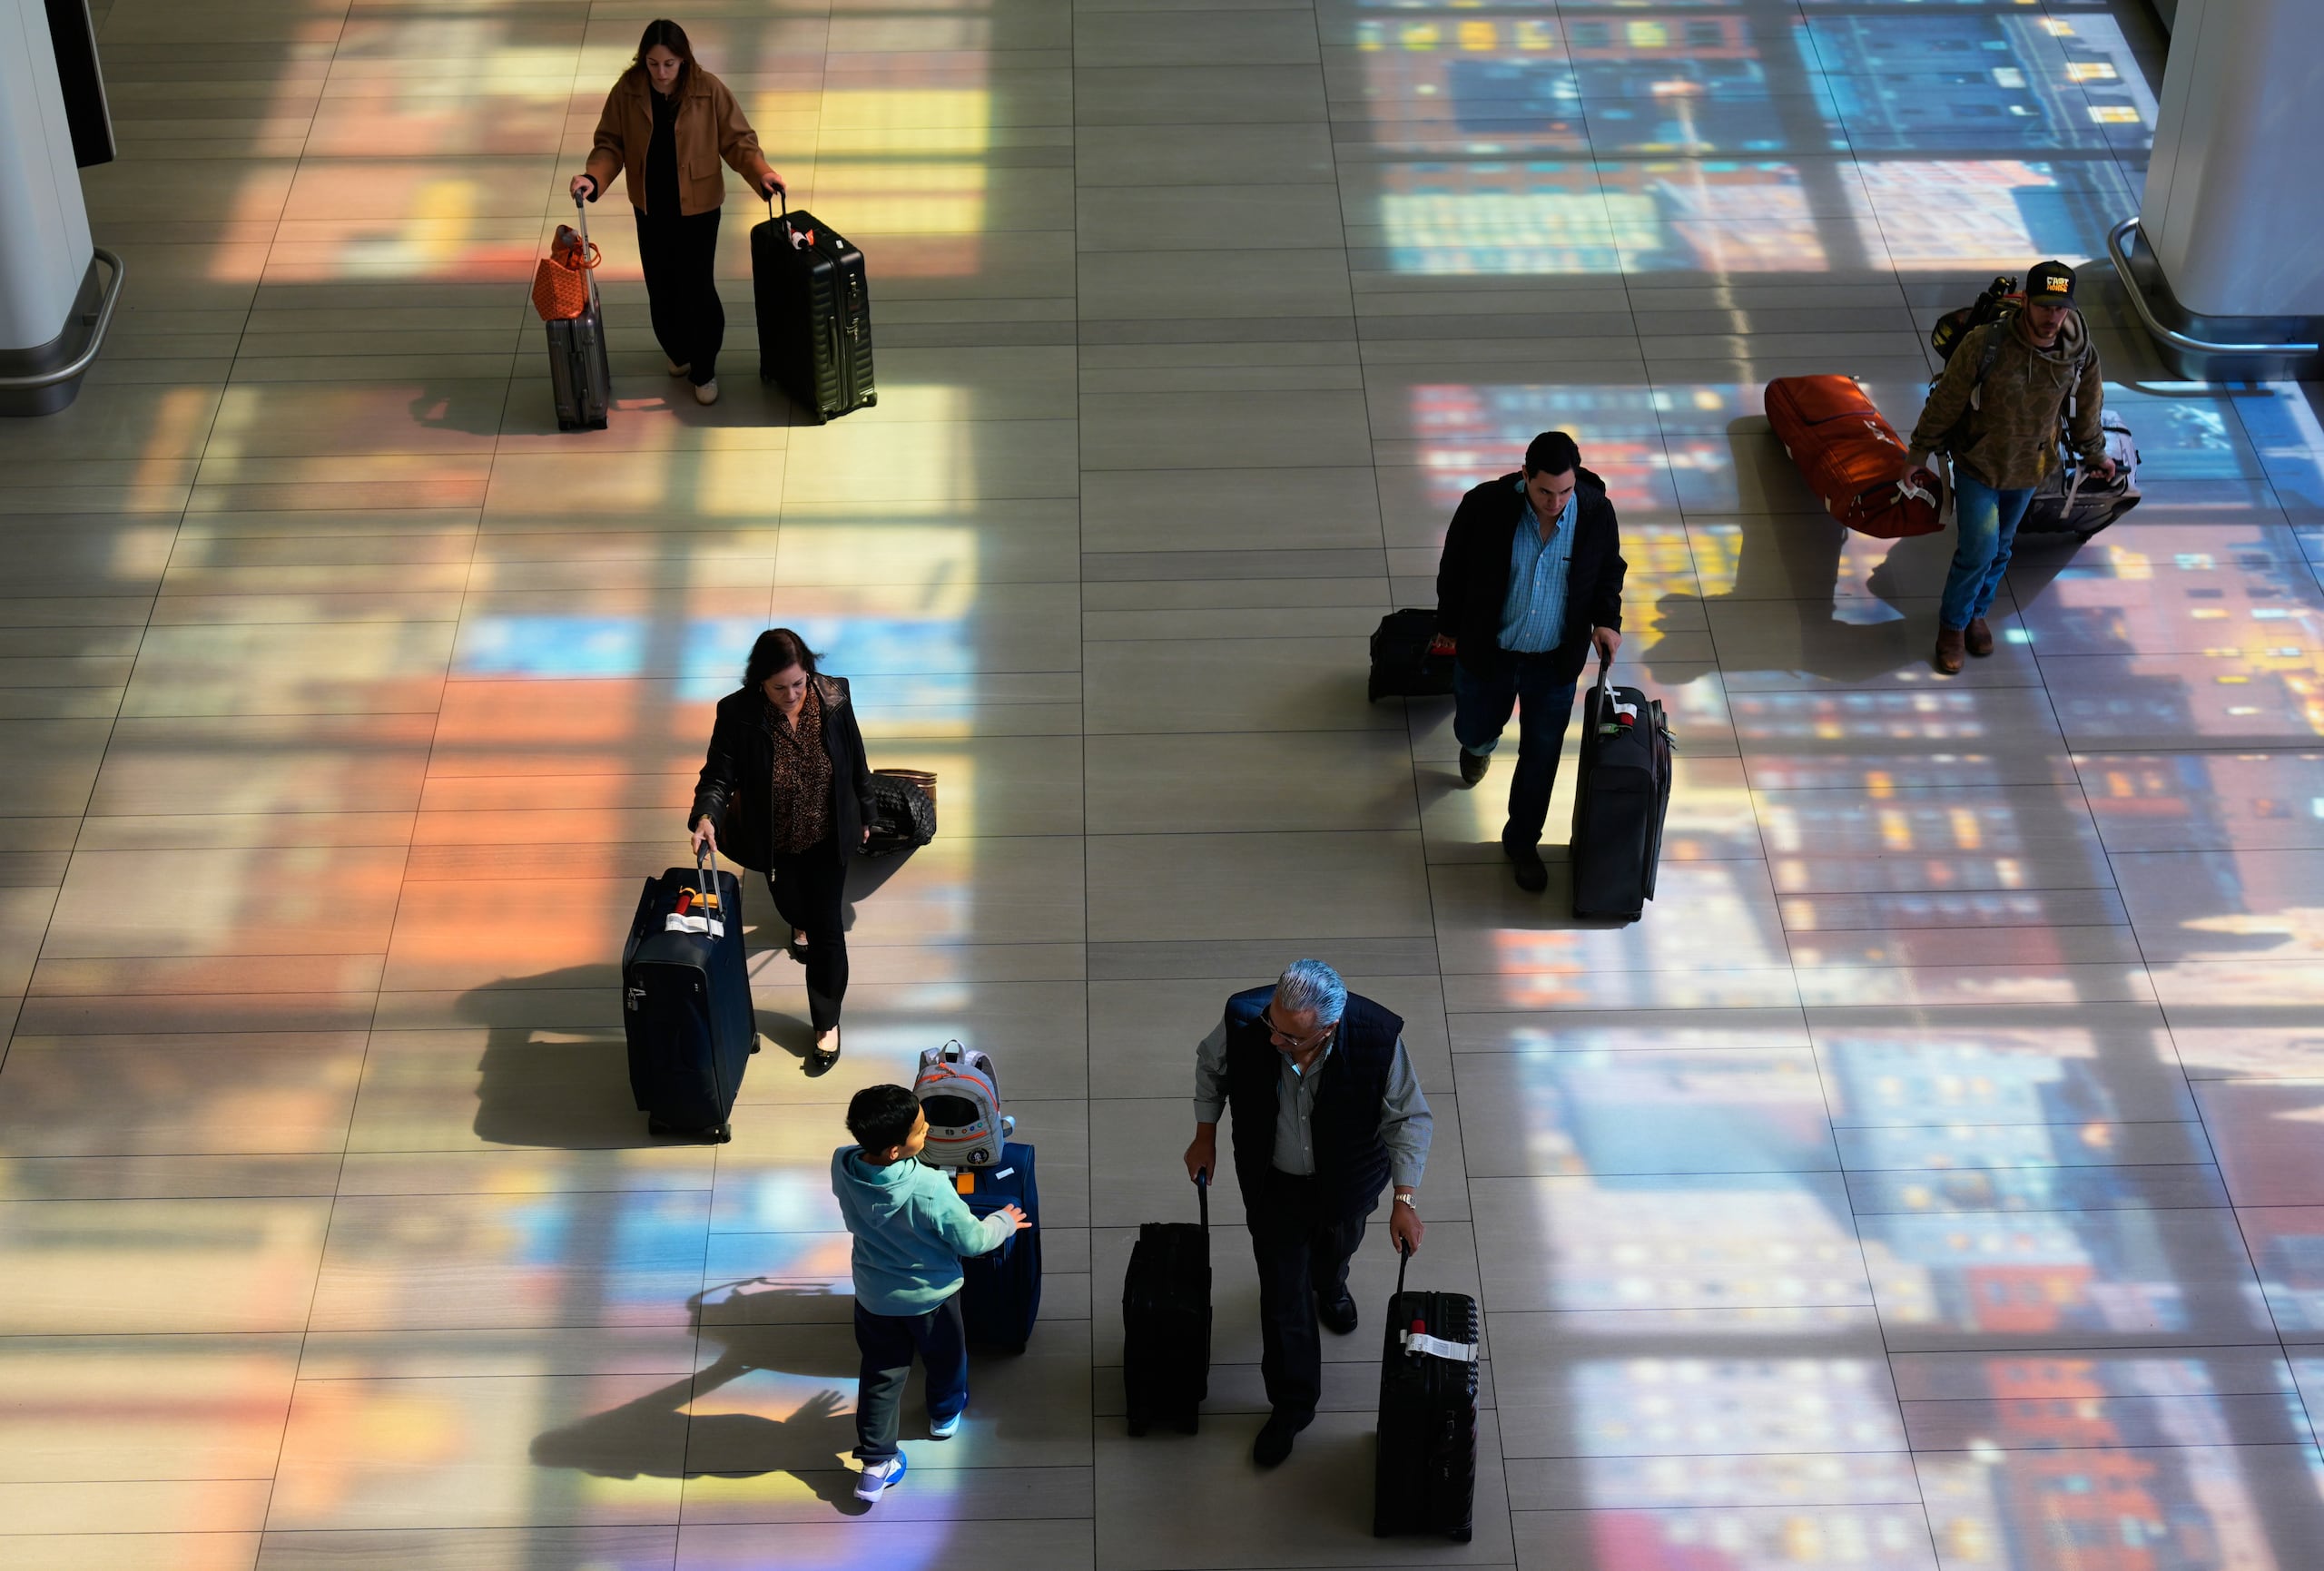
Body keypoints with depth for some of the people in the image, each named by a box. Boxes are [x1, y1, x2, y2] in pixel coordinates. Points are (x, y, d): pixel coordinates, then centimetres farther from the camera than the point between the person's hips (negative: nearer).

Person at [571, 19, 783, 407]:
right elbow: (611, 144, -3)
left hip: (698, 207, -2)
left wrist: (761, 172, -25)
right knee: (661, 290, 13)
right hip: (650, 208, 2)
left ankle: (704, 371, 20)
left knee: (697, 289, 0)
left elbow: (737, 139, -9)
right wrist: (593, 177, -20)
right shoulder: (627, 90, -11)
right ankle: (678, 353, 41)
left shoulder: (708, 90, -16)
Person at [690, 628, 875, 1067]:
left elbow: (855, 761, -7)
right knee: (788, 901, 28)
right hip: (775, 841, 1)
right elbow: (718, 776, -21)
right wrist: (706, 817, -41)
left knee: (826, 928, 6)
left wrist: (864, 814, 5)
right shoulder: (737, 714, -27)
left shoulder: (833, 697, -22)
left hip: (827, 837, -1)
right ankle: (800, 924, 67)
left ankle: (828, 1024, 23)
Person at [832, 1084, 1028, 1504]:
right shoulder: (931, 1190, -38)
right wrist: (1004, 1222, -4)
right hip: (931, 1295, -3)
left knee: (881, 1374, 21)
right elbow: (971, 1240, -22)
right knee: (944, 1357, 28)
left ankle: (876, 1463, 26)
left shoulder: (842, 1166, -26)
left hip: (874, 1295, 3)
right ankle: (945, 1414, 54)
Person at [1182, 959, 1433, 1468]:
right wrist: (1205, 1136, 0)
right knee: (1282, 1295, 10)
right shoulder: (1244, 1019, -33)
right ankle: (1291, 1404, 33)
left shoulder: (1377, 1038, -37)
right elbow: (1210, 1064, -7)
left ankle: (1330, 1288, 70)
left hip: (1346, 1180, 0)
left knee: (1335, 1248, 33)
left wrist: (1405, 1198, -22)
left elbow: (1410, 1118, -19)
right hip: (1273, 1183, 0)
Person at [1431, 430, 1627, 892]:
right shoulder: (1484, 506, -25)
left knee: (1540, 757, 13)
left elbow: (1609, 571, 1)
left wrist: (1607, 620, -15)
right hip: (1487, 653, -1)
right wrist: (1448, 626, 4)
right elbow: (1454, 568, -7)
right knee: (1474, 732, 23)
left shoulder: (1597, 512, -19)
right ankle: (1480, 747, 63)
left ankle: (1522, 842, 37)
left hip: (1555, 662, 1)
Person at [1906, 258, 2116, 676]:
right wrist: (1921, 451, -4)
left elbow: (2086, 408, 5)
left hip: (2027, 470, 4)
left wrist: (2094, 453, 18)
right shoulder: (1983, 345, -26)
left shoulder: (2080, 353, -15)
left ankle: (1977, 613, 43)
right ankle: (1953, 625, 16)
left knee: (2000, 549, 19)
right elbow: (1946, 401, -14)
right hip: (1977, 464, -4)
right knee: (1979, 548, -8)